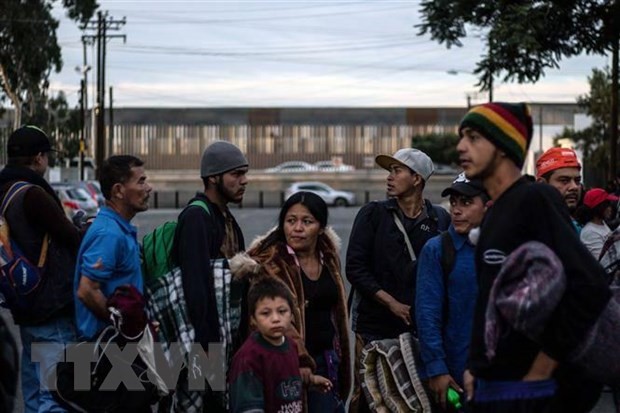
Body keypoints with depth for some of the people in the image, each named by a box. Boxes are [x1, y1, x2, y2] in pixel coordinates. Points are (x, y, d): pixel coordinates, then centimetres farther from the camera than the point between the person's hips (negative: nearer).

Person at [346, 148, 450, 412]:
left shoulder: (440, 219, 5)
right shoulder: (373, 215, 3)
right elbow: (355, 269, -2)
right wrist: (392, 303, -8)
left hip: (421, 327, 1)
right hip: (375, 326, -1)